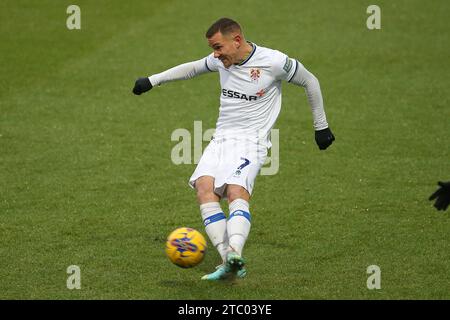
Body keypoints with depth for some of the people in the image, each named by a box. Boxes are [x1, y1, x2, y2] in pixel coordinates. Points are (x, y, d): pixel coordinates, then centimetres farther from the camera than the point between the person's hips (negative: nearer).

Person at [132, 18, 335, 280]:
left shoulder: (274, 62, -8)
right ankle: (230, 263, -29)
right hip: (221, 138, 5)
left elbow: (310, 82, 6)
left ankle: (234, 254, -51)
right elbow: (193, 68, 29)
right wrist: (153, 81, 29)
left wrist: (321, 126, 13)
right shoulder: (221, 61, 8)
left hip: (251, 141, -5)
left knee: (237, 192, -31)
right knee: (204, 187, -22)